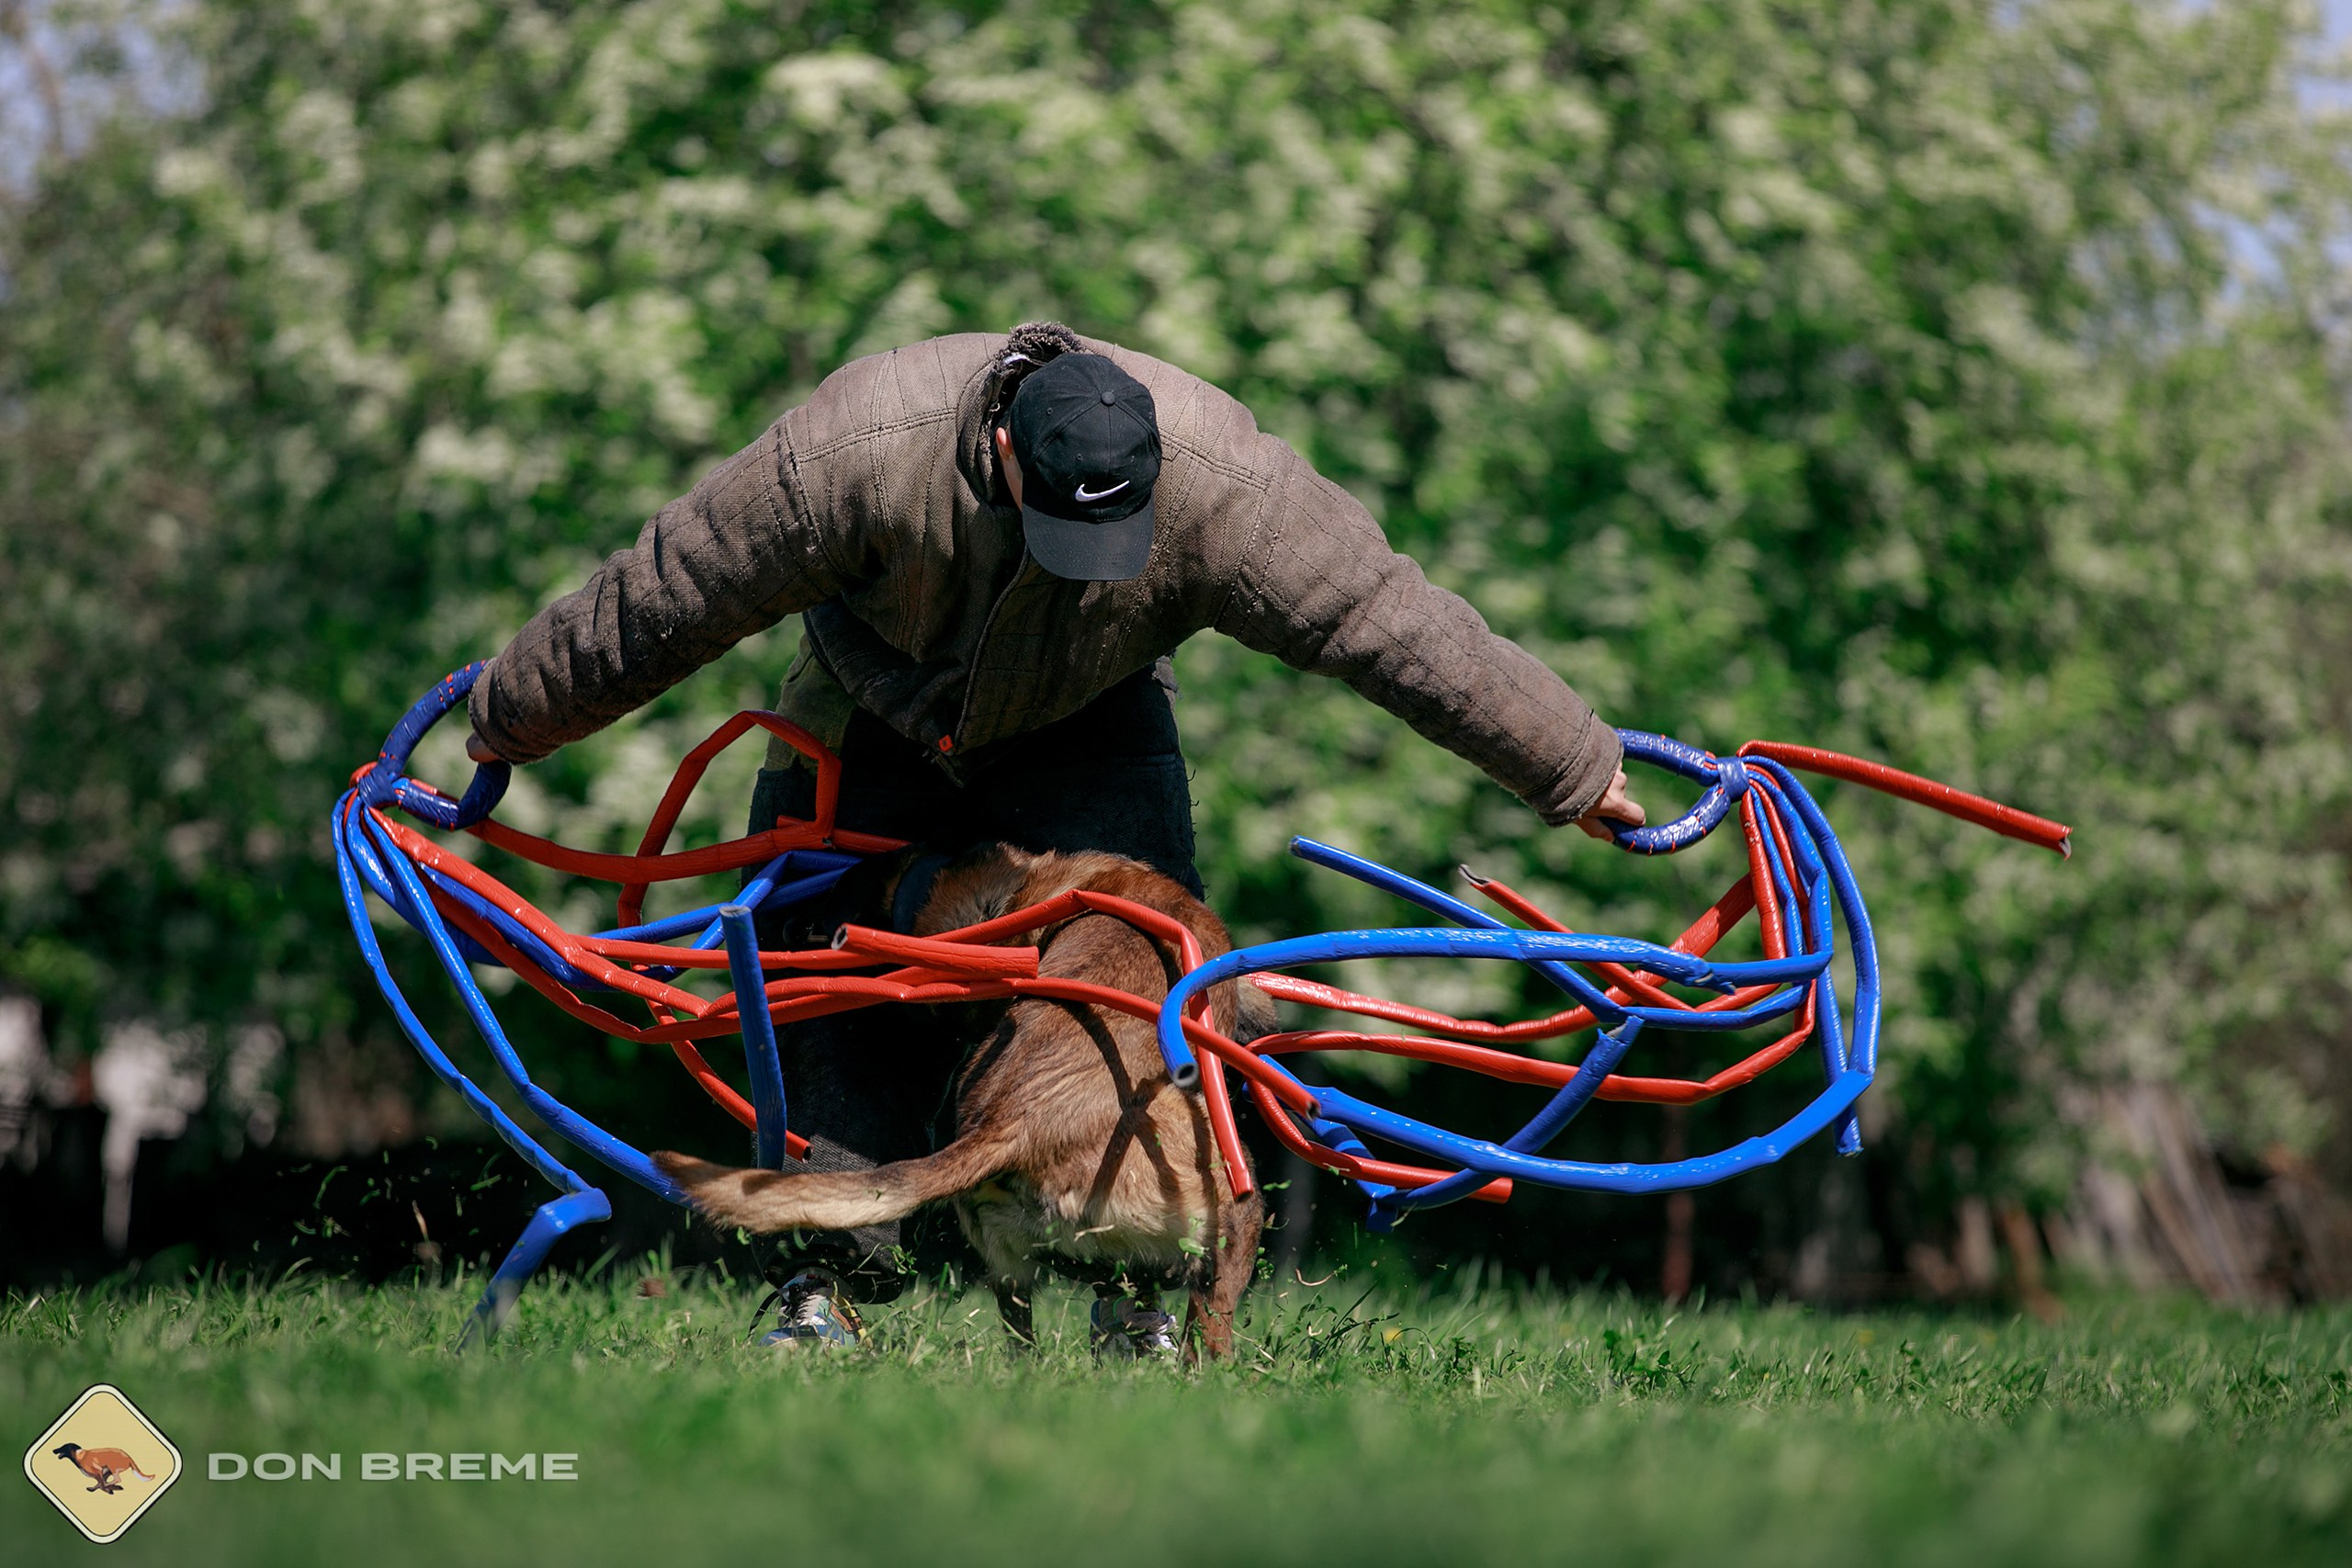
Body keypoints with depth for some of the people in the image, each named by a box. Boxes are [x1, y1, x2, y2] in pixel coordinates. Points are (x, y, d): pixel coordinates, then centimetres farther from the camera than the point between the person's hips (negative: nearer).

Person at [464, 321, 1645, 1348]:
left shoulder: (1216, 480, -36)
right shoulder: (858, 452, -39)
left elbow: (1394, 622, -30)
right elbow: (668, 598, -27)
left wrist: (1578, 771, -23)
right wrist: (512, 724, -16)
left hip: (1086, 726, 0)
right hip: (873, 728, 0)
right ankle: (825, 1288, 4)